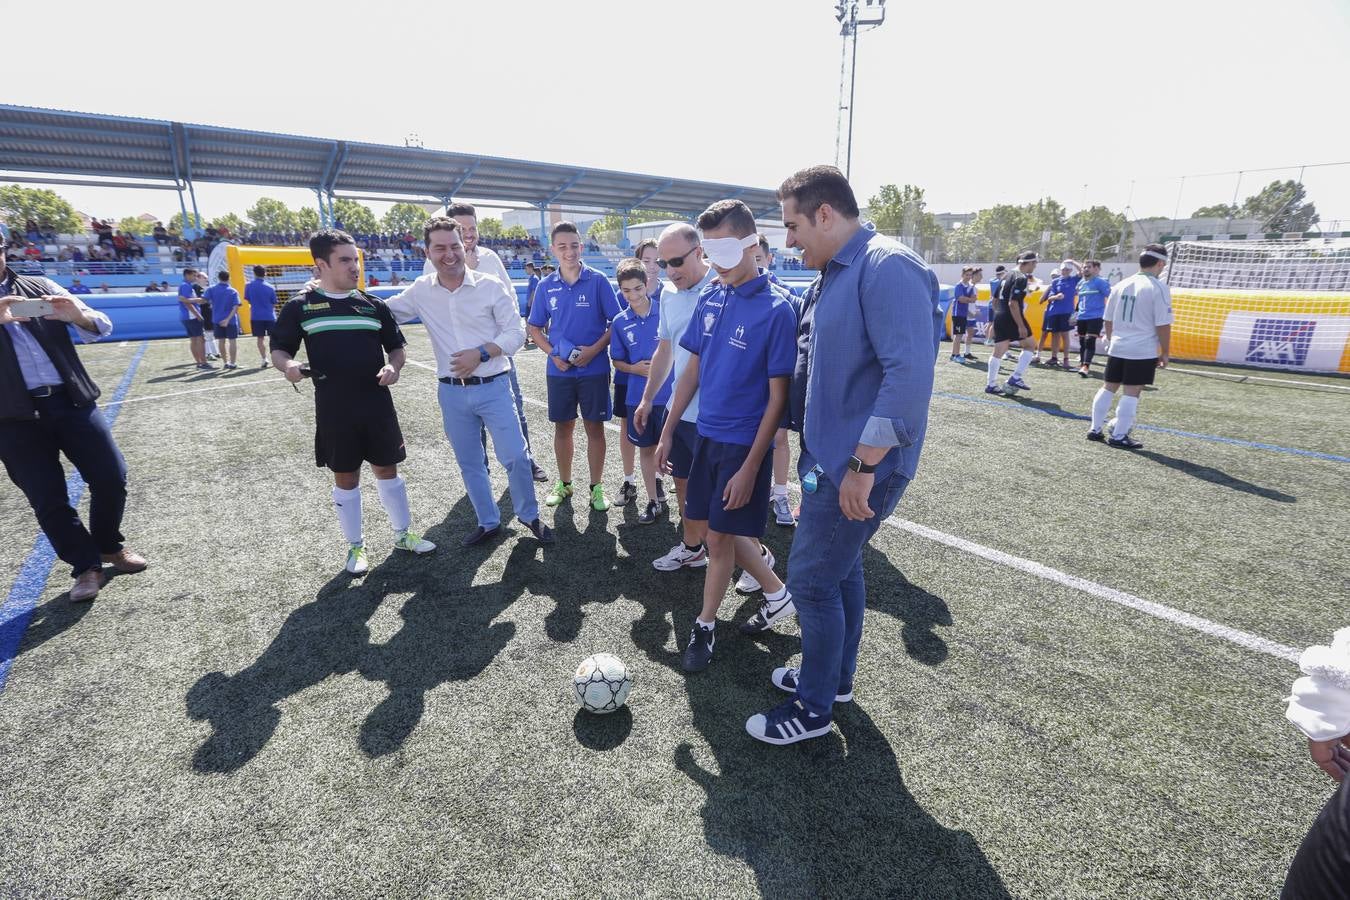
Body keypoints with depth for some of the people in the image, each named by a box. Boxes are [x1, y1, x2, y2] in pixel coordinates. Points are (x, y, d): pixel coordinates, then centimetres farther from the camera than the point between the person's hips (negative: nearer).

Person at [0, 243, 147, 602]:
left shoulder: (41, 287, 10)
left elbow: (101, 327, 6)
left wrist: (78, 315, -17)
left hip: (71, 401, 1)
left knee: (112, 477, 1)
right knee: (48, 500, 0)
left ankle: (109, 546, 24)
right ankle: (87, 566, 15)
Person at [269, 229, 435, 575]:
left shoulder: (374, 304, 6)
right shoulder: (300, 306, 0)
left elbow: (397, 346, 12)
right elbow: (279, 349, 4)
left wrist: (393, 367, -10)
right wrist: (288, 365, -20)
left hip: (378, 405, 2)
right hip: (334, 410, -2)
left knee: (387, 469, 11)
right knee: (345, 478, 9)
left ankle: (403, 534, 28)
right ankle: (355, 546, 25)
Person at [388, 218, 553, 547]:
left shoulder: (491, 285, -6)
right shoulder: (420, 291, 3)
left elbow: (515, 332, -7)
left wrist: (480, 354, -19)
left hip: (493, 387, -3)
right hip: (452, 393, 3)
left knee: (515, 457, -2)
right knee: (469, 464, 13)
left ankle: (529, 515, 22)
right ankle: (488, 523, 31)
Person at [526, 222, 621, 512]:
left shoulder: (597, 281, -5)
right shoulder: (546, 286, 3)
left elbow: (616, 322, -4)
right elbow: (535, 328, 10)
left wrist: (594, 349, -16)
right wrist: (553, 354, -6)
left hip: (594, 368, -2)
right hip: (559, 369, 3)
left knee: (594, 426, 4)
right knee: (562, 427, 11)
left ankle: (596, 487, 18)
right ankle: (564, 483, 28)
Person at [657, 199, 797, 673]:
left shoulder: (776, 309, -16)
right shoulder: (709, 298, 3)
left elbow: (778, 396, -15)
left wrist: (750, 467, -17)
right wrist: (667, 432, 10)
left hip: (745, 442, -6)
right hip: (706, 434, 6)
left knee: (720, 536, 5)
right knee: (722, 528, 15)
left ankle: (705, 625, 26)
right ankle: (777, 592, 38)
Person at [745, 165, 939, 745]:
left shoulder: (887, 268, -18)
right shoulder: (833, 276, 14)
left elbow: (911, 374, -26)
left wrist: (862, 466, -25)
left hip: (858, 467, -10)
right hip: (829, 459, 10)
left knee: (811, 578, 0)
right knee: (840, 568, 19)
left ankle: (813, 708, 21)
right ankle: (835, 679, 39)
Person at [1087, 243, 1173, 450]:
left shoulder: (1121, 285, 8)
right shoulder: (1159, 289, -10)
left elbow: (1108, 320, 15)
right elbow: (1163, 325, -11)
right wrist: (1164, 353, -2)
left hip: (1117, 348, 6)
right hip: (1143, 351, -6)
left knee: (1108, 388, 13)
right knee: (1132, 393, 0)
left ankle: (1095, 430, 17)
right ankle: (1118, 436, 3)